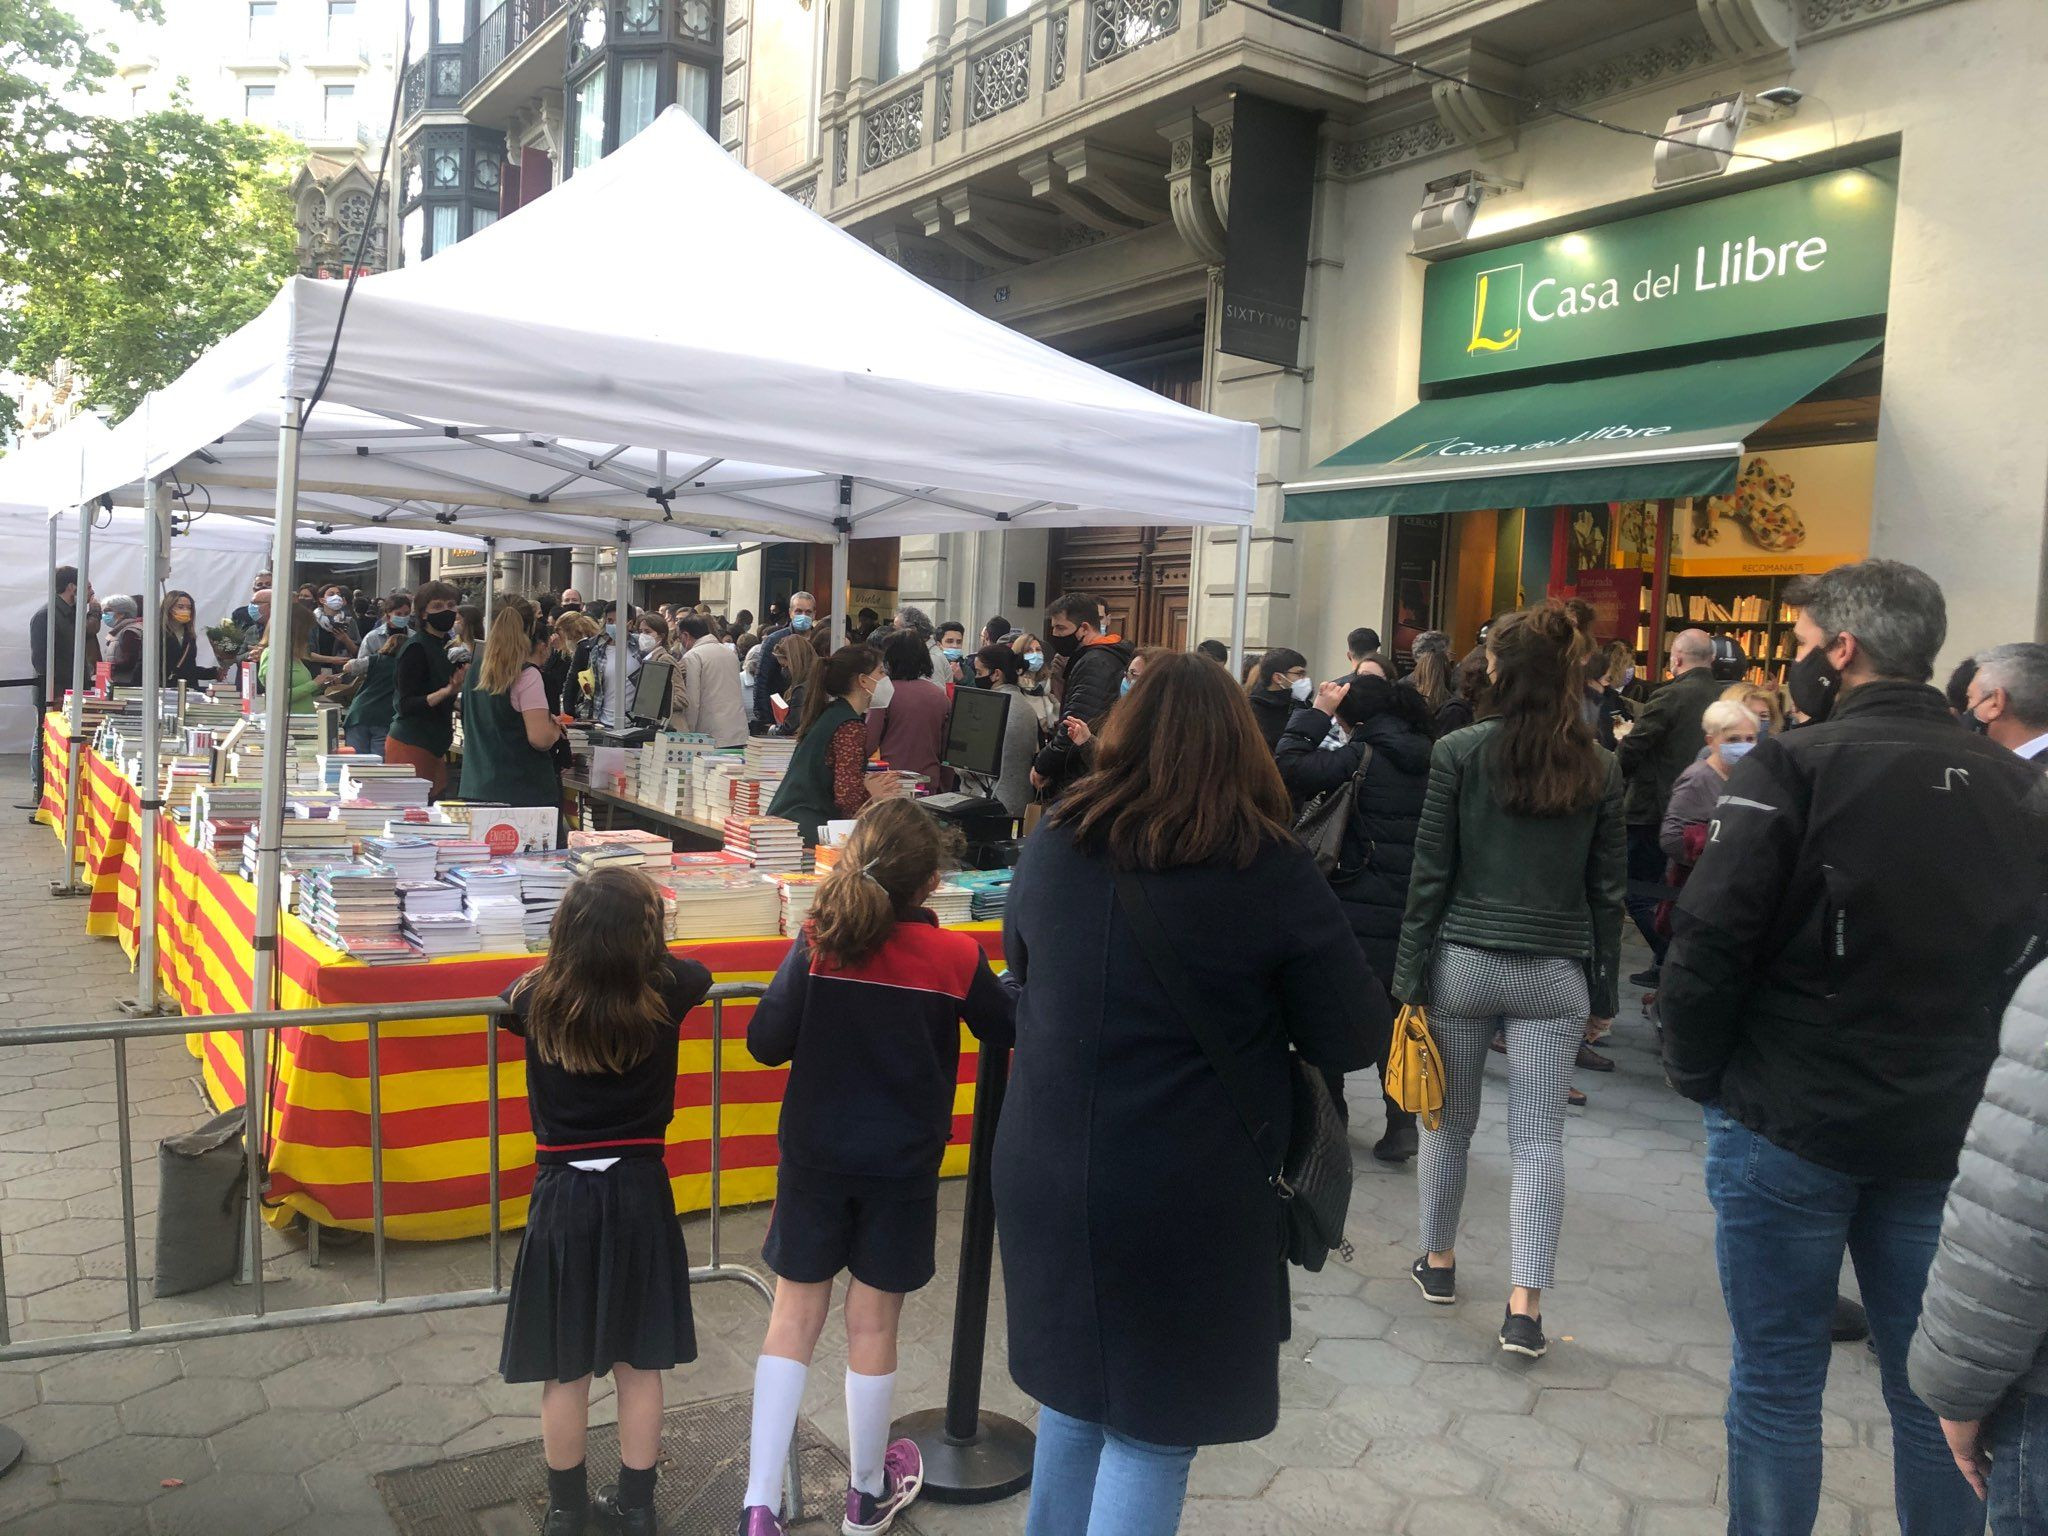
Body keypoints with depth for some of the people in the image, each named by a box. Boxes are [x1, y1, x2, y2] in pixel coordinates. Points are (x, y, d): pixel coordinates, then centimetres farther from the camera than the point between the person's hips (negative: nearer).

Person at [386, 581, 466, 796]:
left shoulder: (447, 646, 15)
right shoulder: (416, 647, -11)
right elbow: (406, 704, -17)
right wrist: (448, 691, -28)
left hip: (434, 745, 8)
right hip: (411, 745, -8)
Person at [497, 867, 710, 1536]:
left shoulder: (537, 998, -9)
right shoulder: (664, 993, -10)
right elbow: (699, 971, 15)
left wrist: (570, 961, 28)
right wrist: (640, 954, 29)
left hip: (562, 1196, 0)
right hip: (639, 1193, 0)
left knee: (564, 1371, 13)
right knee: (639, 1365, 13)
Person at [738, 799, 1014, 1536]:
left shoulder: (818, 942, -11)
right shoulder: (954, 957, -12)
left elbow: (764, 1043, -10)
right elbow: (1010, 1034, 3)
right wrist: (1000, 981, 21)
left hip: (814, 1157, 1)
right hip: (902, 1167, -1)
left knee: (794, 1317, 11)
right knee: (873, 1325, 12)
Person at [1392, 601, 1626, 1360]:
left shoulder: (1460, 752, -7)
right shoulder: (1600, 768, 0)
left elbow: (1430, 875, -6)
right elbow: (1607, 891, 4)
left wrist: (1411, 977, 0)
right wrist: (1603, 991, 13)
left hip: (1462, 961, -1)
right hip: (1554, 973, 1)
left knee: (1448, 1122, 14)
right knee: (1539, 1140, 3)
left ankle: (1438, 1261, 30)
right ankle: (1524, 1304, -2)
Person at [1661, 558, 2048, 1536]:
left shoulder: (1795, 766, -14)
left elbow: (1709, 942, -18)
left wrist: (1695, 1073, -3)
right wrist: (1962, 1078, 14)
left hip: (1787, 1124, -5)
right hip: (1943, 1131, 5)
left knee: (1777, 1380, 8)